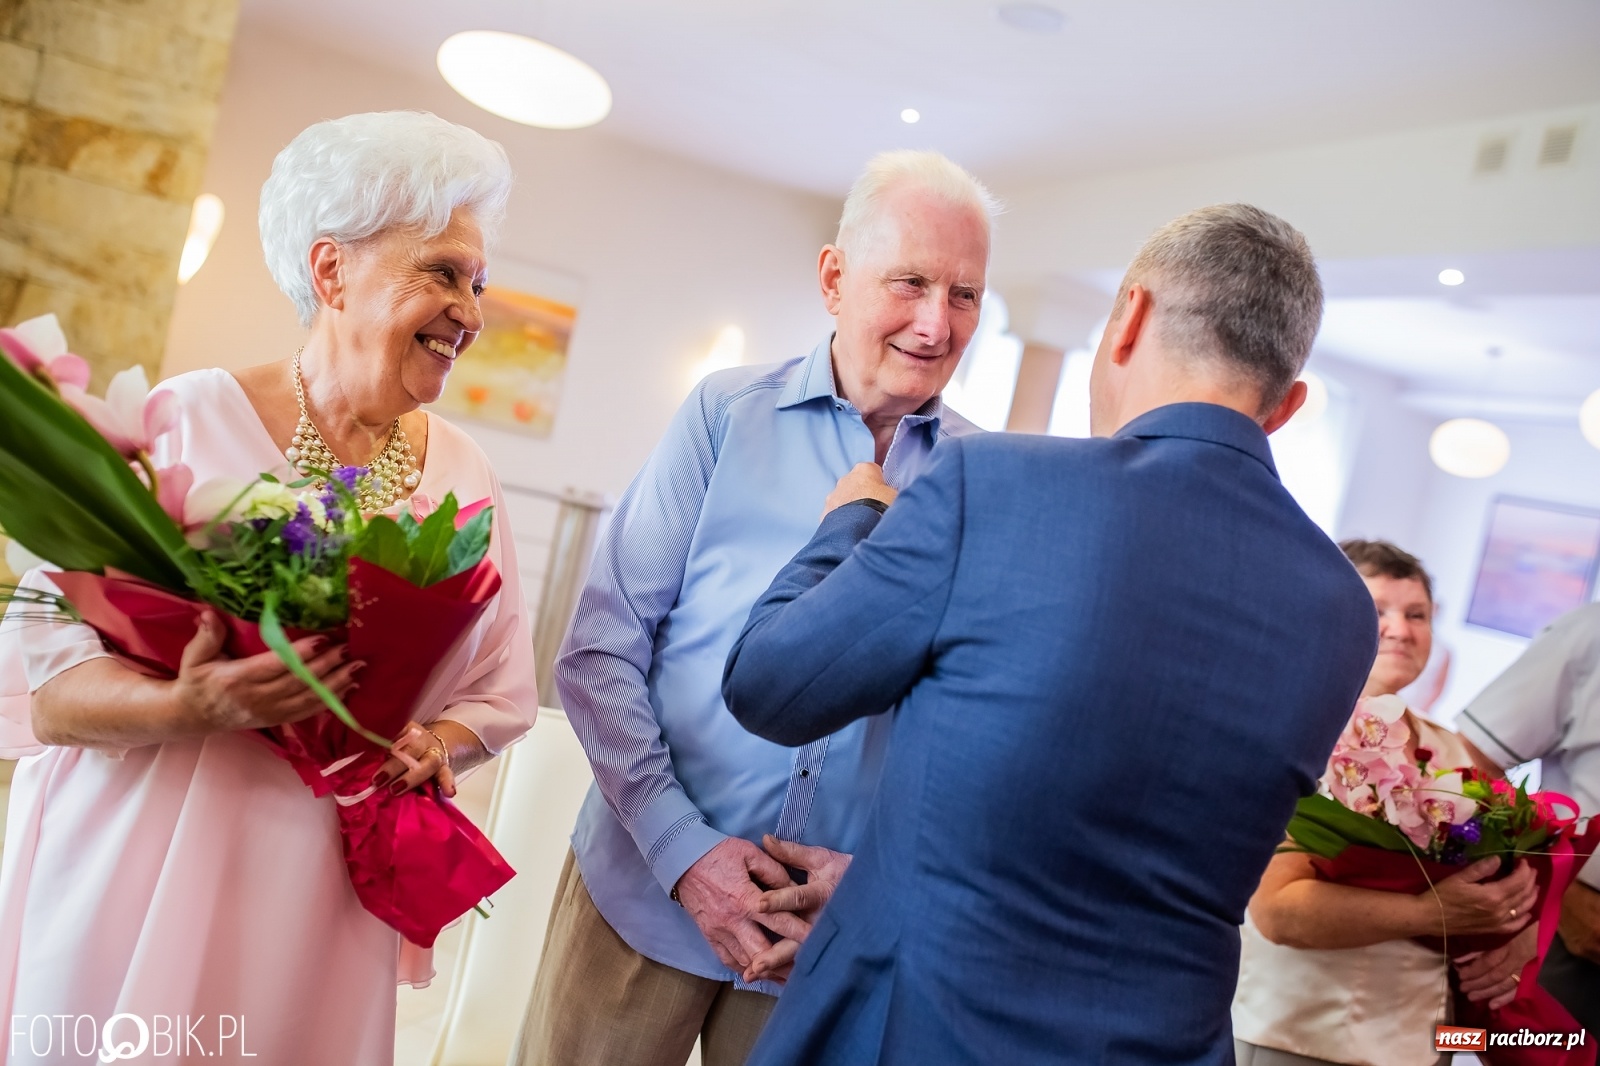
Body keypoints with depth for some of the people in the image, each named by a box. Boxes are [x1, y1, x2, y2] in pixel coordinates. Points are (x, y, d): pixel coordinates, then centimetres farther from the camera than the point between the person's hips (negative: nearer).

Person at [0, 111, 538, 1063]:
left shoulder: (464, 476, 3)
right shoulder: (186, 423, -9)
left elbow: (503, 693, 9)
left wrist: (435, 743, -11)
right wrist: (194, 707, -28)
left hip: (327, 899, 4)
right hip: (139, 880, -3)